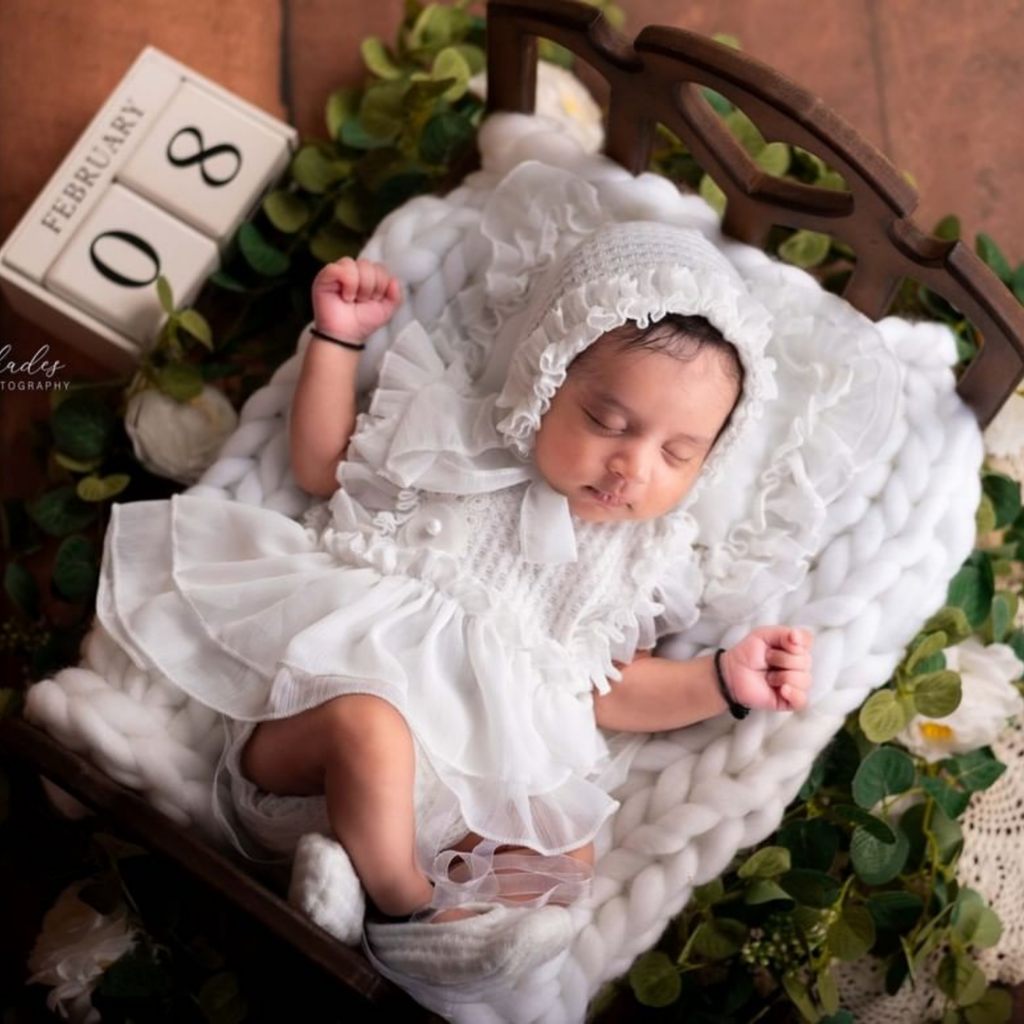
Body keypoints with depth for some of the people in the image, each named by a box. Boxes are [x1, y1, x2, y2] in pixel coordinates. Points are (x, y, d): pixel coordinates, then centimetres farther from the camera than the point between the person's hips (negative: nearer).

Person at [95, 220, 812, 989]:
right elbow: (322, 466, 15)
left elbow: (609, 690, 12)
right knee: (370, 728, -36)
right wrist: (339, 339, 5)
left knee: (563, 862, -19)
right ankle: (399, 899, -15)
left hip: (486, 755, 3)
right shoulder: (456, 432, 6)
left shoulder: (639, 555, 11)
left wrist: (724, 681, -3)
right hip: (349, 667, -2)